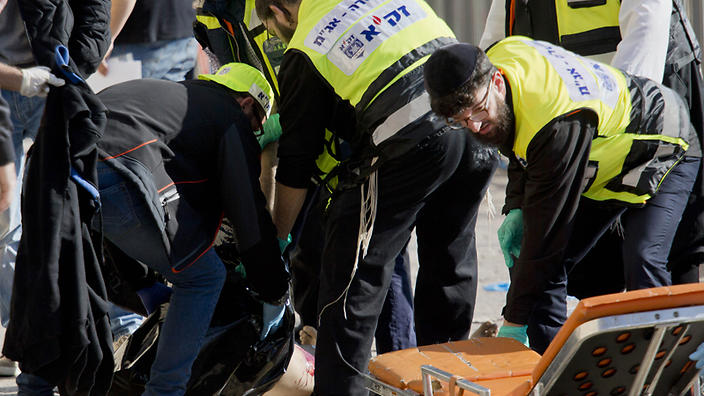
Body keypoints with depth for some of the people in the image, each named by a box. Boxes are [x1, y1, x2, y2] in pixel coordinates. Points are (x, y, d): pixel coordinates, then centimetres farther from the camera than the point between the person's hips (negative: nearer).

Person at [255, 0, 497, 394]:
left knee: (355, 273, 5)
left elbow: (296, 169, 11)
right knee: (450, 258, 22)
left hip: (411, 138, -6)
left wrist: (275, 241, 22)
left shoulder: (303, 52, 8)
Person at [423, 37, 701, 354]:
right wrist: (516, 206, -9)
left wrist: (513, 323, -32)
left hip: (660, 152, -9)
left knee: (642, 265, -29)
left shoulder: (557, 125, -43)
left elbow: (546, 230, -37)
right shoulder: (500, 55, -19)